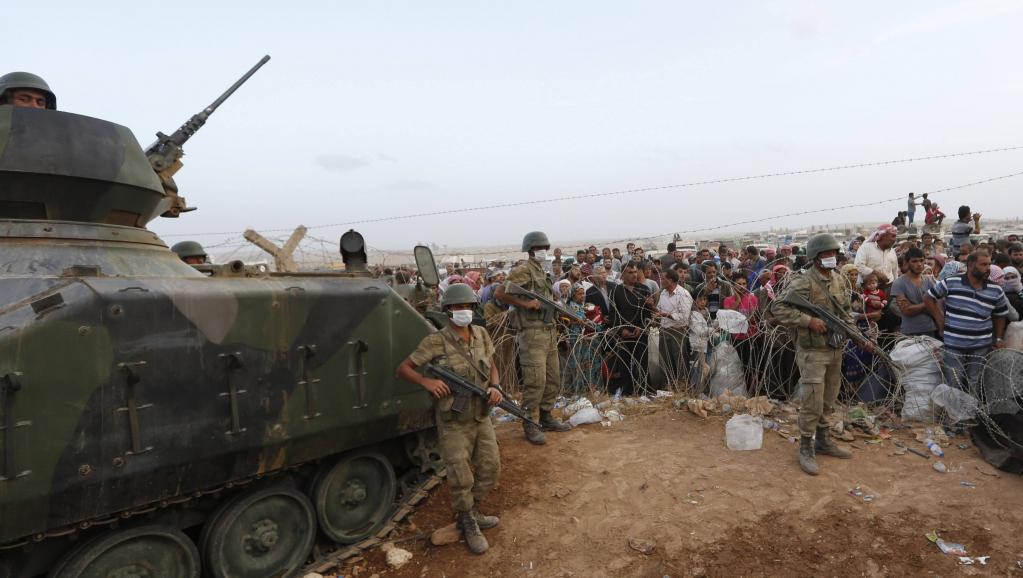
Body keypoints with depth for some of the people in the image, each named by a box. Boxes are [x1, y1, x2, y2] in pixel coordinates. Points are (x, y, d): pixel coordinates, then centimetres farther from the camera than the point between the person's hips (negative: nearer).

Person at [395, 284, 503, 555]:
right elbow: (403, 368, -10)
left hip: (482, 417, 5)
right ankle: (468, 523, 30)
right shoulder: (436, 342, -16)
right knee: (461, 479, 3)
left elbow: (492, 366, 12)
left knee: (490, 468, 15)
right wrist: (426, 381, -26)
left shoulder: (481, 334, -1)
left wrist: (495, 386, -7)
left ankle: (472, 512, 40)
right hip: (454, 423, -5)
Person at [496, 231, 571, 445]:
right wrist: (525, 303, -20)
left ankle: (546, 417, 28)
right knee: (535, 381, -9)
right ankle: (530, 425, 3)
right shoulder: (523, 270, -8)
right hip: (532, 333, -9)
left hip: (549, 332, 9)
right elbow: (500, 294, -17)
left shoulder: (542, 273, 19)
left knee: (553, 379, 14)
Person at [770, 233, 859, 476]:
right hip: (813, 351, -7)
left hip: (835, 349, 8)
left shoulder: (840, 280, 8)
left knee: (828, 400, 18)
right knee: (812, 403, -6)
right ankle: (806, 449, 8)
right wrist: (808, 320, -24)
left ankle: (823, 441, 33)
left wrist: (849, 325, 5)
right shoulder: (803, 282, -16)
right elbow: (777, 308, -22)